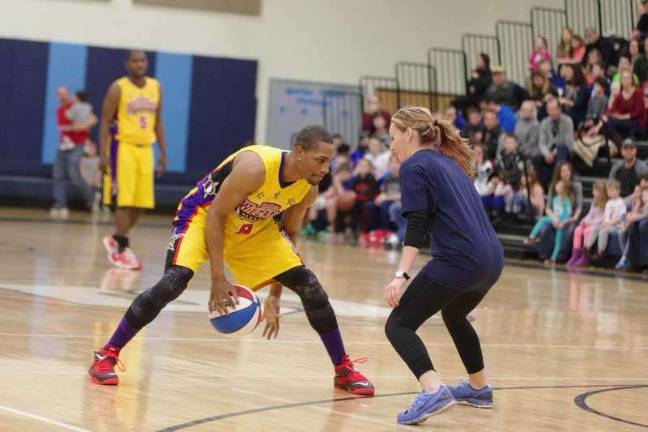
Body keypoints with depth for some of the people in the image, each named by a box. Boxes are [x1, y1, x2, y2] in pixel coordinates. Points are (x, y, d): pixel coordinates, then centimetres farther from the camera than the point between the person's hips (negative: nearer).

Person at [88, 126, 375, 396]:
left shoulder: (308, 190, -13)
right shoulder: (255, 167, -34)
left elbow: (288, 234, 3)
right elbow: (215, 216, -27)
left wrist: (275, 296, 1)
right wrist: (218, 278, -29)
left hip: (254, 228, 6)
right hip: (204, 214, -6)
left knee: (309, 285, -4)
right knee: (175, 280, -29)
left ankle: (343, 370, 10)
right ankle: (106, 355, -17)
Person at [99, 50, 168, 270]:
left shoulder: (156, 87, 8)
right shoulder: (118, 88, -8)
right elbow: (105, 121, -8)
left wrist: (163, 152, 10)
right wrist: (103, 154, -15)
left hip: (145, 149, 6)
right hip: (123, 147, -6)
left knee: (139, 202, 7)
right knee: (123, 200, -8)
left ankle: (115, 239, 26)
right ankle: (123, 251, -5)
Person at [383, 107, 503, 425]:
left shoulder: (415, 166, -2)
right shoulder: (449, 162, 22)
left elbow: (416, 225, -14)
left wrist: (401, 275, -21)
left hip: (459, 261, -9)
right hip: (492, 259, 9)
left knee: (398, 325, -5)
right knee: (453, 314, 35)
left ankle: (433, 391, -26)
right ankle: (478, 388, 45)